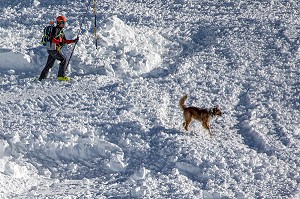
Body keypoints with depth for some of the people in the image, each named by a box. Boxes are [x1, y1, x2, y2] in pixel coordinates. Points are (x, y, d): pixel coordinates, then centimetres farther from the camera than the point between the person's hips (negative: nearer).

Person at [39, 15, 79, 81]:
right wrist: (59, 42, -35)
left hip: (53, 49, 10)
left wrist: (73, 41, 13)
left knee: (49, 64, 12)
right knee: (64, 59, -10)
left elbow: (65, 41, 21)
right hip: (53, 49, -10)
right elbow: (52, 39, -23)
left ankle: (42, 77, 16)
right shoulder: (55, 29, -11)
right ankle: (61, 76, -9)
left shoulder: (61, 30, 19)